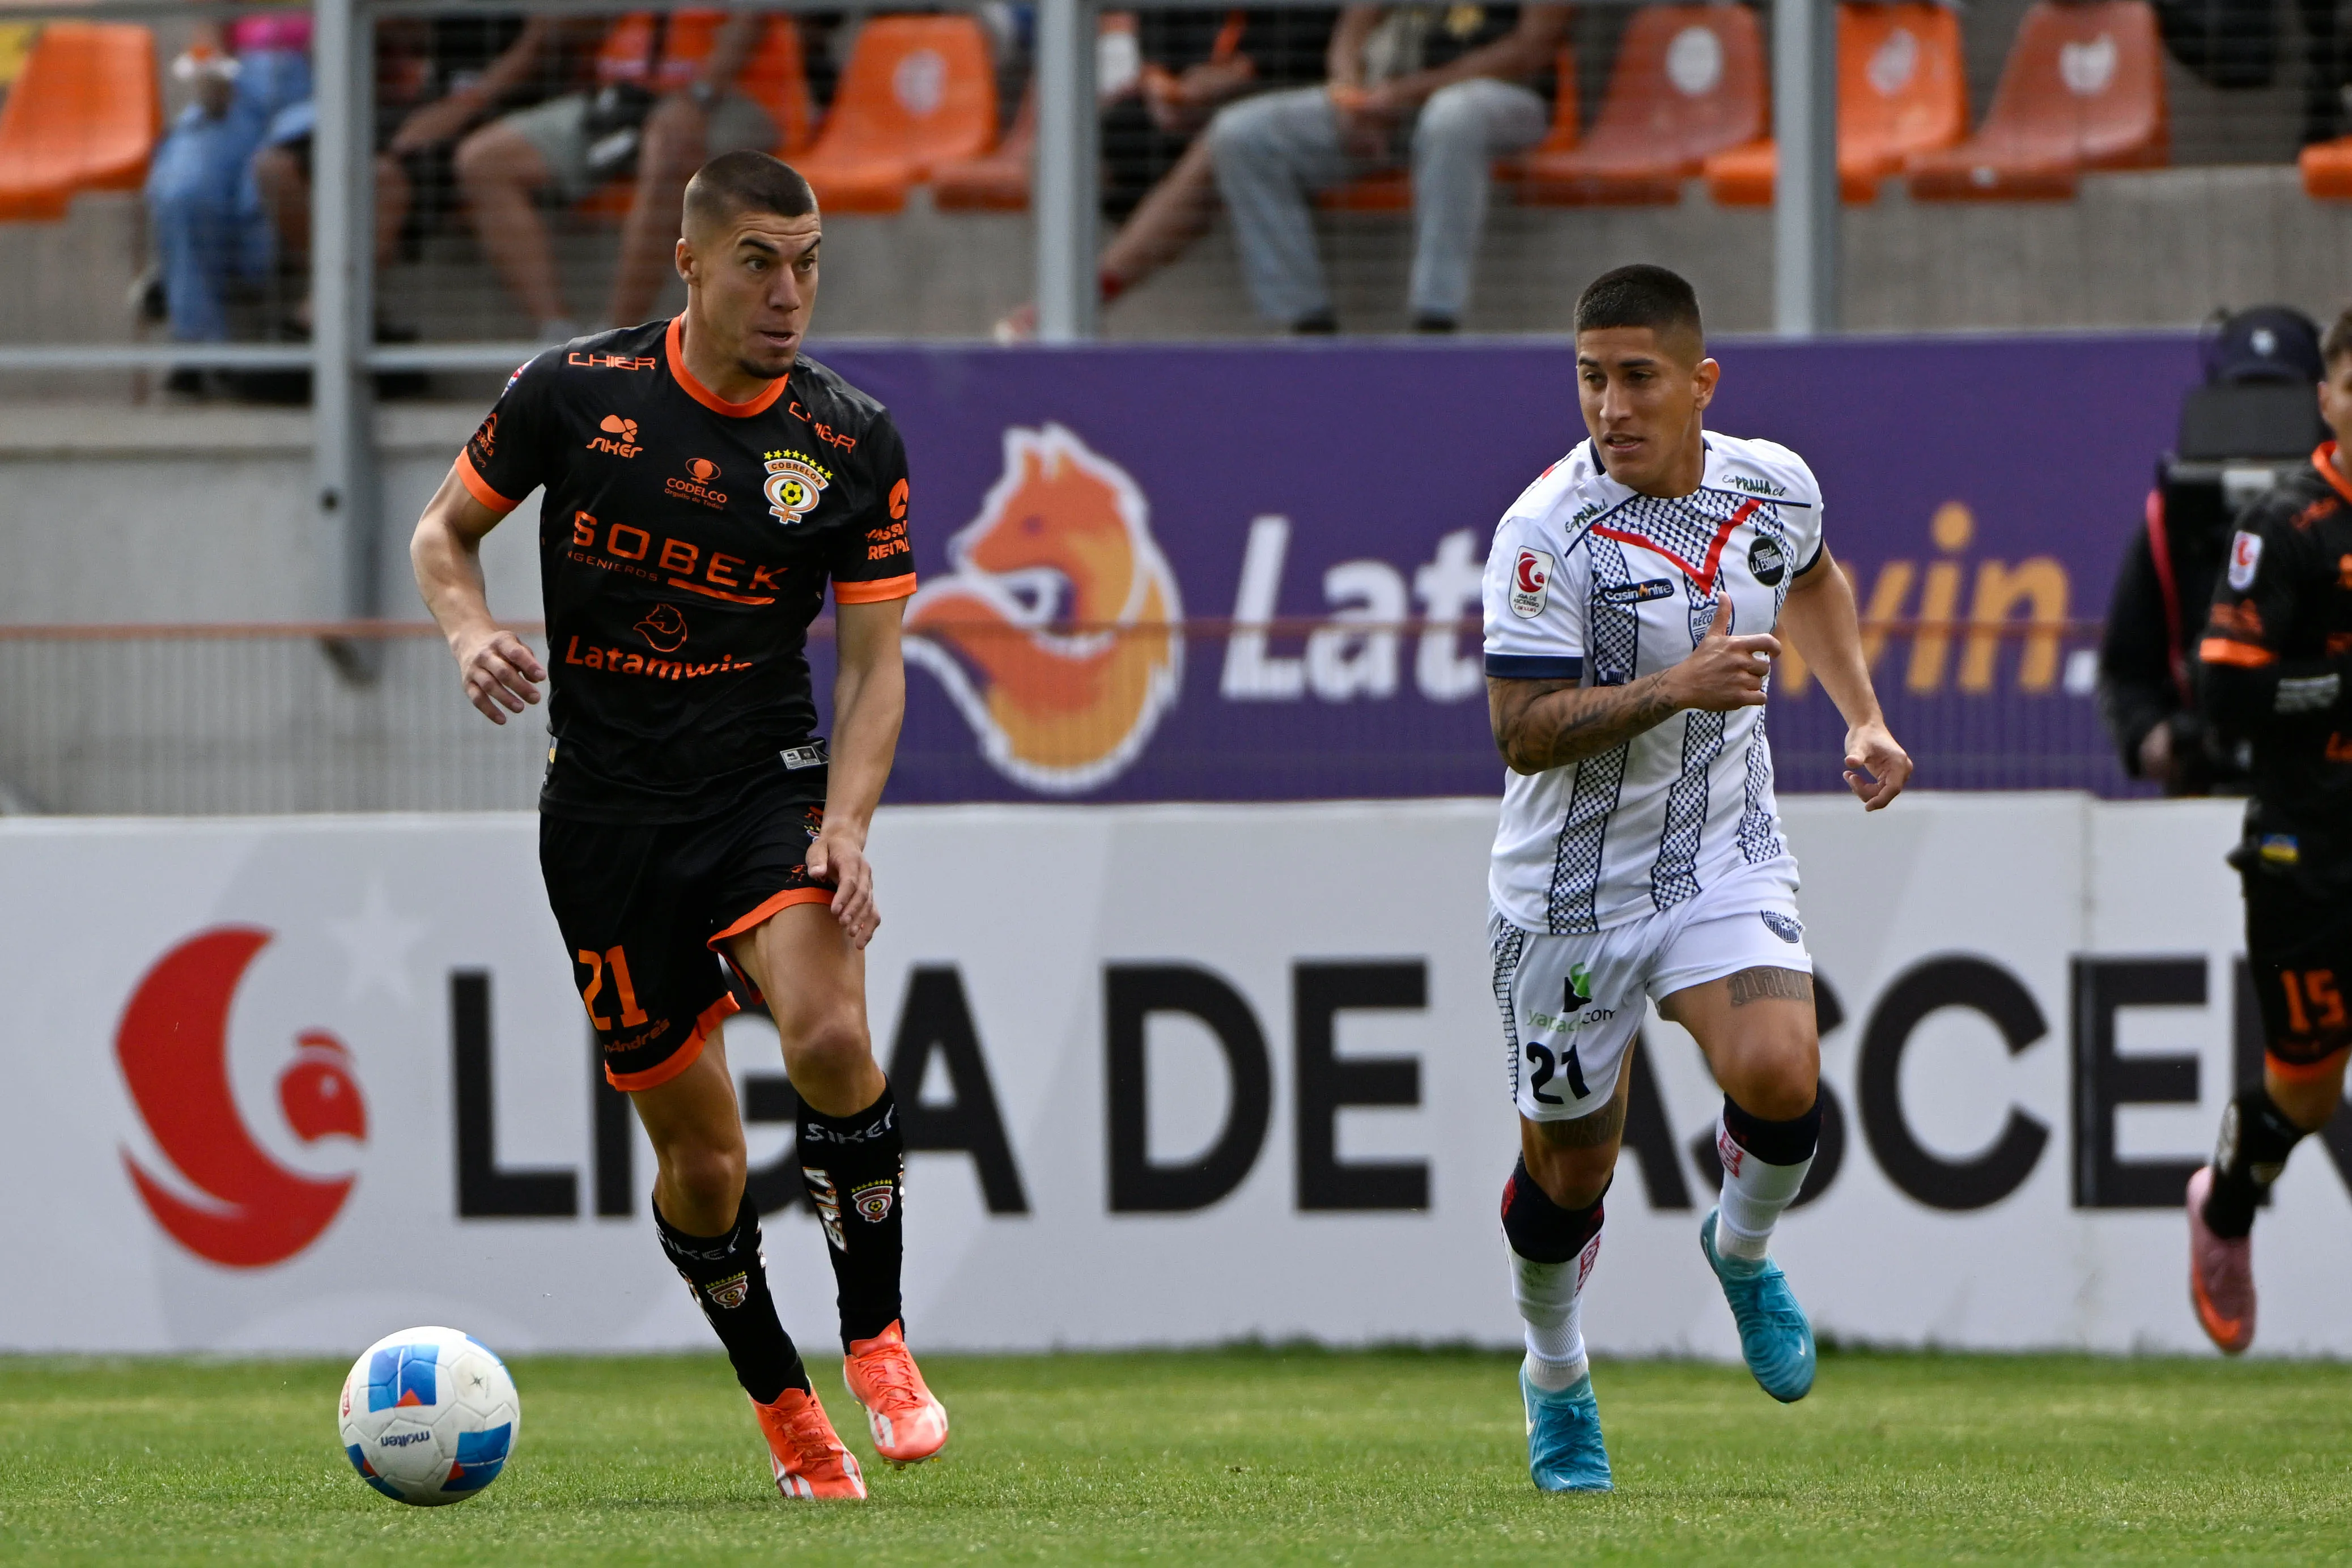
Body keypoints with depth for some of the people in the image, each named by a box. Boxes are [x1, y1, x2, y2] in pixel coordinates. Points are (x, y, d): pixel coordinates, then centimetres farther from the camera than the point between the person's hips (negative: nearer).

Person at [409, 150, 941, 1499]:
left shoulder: (854, 443, -3)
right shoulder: (578, 393, -4)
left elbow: (874, 662, -1)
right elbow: (446, 531, 10)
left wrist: (846, 823, -16)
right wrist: (472, 632, -12)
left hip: (768, 781, 0)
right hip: (606, 816, 0)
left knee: (830, 1036, -29)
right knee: (703, 1160, 2)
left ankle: (878, 1340, -10)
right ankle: (782, 1403, 26)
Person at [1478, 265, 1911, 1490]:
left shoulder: (1776, 488, -3)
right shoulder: (1548, 531, -20)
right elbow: (1523, 732, -22)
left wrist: (1863, 716, 11)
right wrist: (1678, 688, -32)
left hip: (1726, 860, 3)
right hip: (1572, 885, -2)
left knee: (1778, 1076, -24)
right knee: (1567, 1165, 8)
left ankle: (1743, 1249, 10)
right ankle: (1555, 1379, 38)